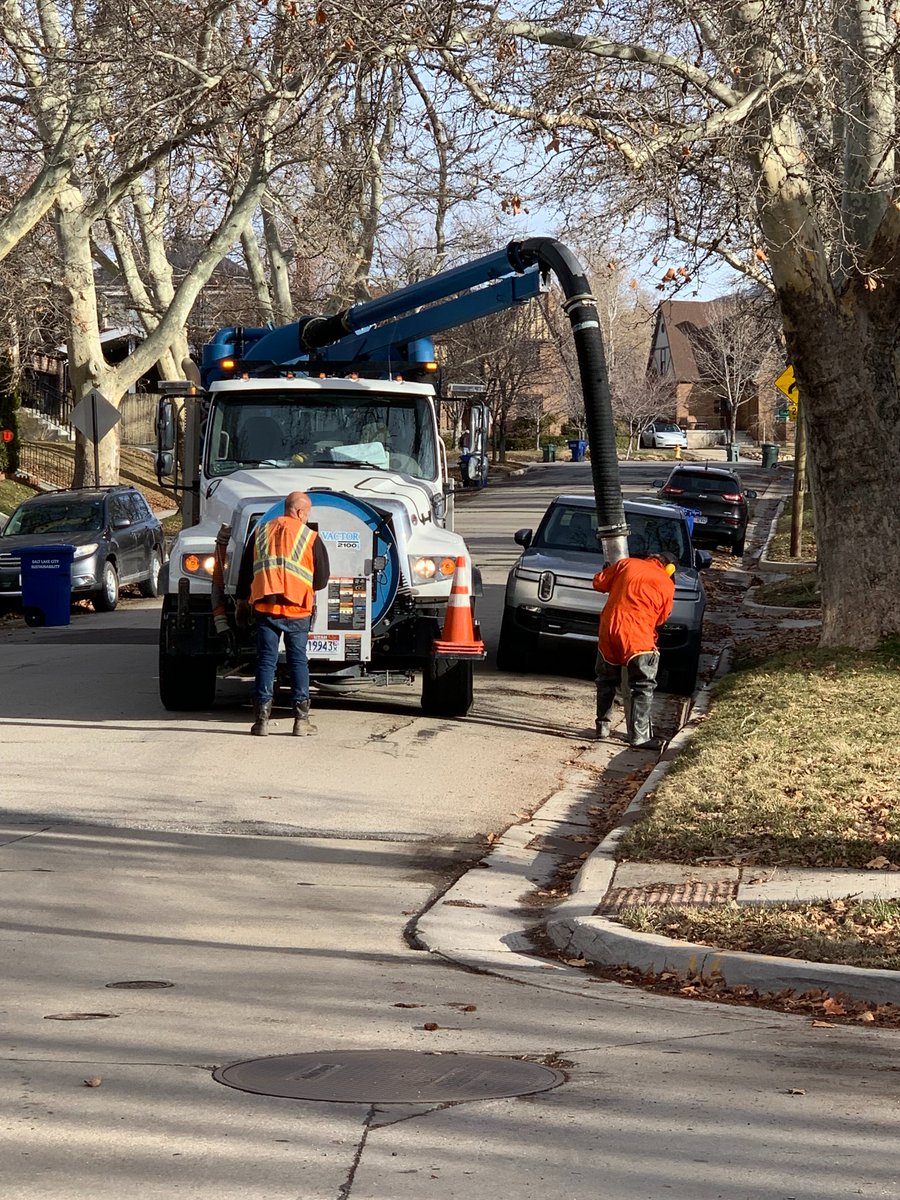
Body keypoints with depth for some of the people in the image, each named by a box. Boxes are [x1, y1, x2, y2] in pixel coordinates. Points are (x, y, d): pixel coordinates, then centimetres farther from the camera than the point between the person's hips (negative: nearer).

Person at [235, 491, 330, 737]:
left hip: (265, 607, 2)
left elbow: (245, 571, 13)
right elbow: (322, 577, 2)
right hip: (297, 609, -2)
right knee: (298, 661, 6)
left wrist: (242, 602, 22)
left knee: (266, 661, 4)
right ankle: (301, 719, 4)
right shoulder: (310, 537, 0)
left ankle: (262, 719, 0)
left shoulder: (260, 533, 9)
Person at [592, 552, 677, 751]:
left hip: (608, 630, 4)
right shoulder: (666, 585, 3)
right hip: (637, 637, -4)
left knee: (606, 681, 22)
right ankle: (639, 736, -6)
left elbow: (599, 582, 12)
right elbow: (661, 617, 12)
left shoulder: (626, 564, 9)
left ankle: (603, 725, 29)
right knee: (641, 688, 0)